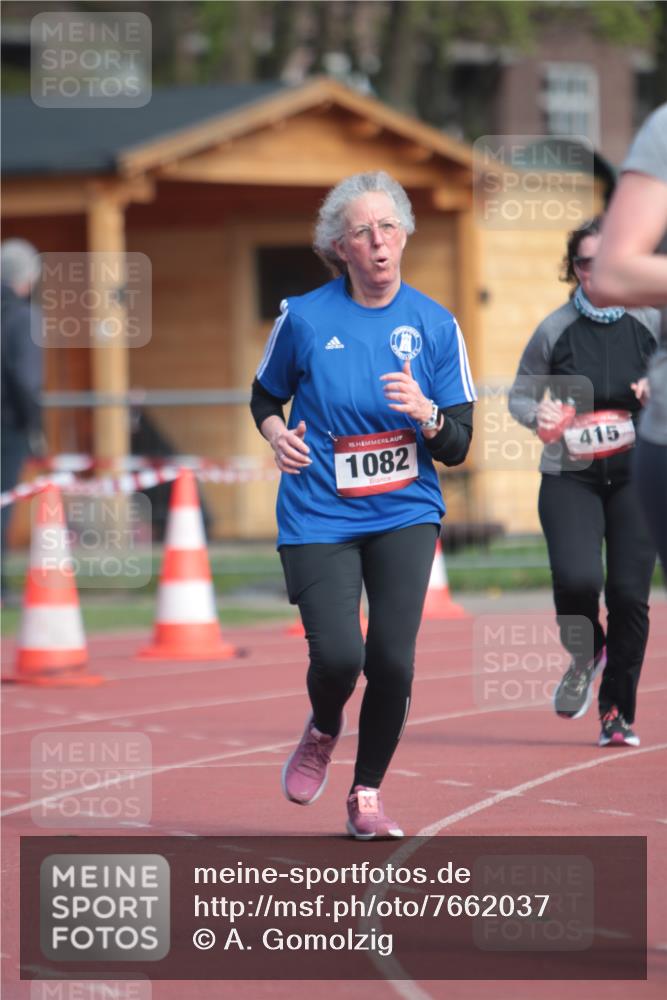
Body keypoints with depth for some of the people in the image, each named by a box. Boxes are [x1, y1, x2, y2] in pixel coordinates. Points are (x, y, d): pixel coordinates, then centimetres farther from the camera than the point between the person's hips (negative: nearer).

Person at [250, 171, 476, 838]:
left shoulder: (435, 326, 1)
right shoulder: (303, 318, -3)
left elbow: (458, 447, 1)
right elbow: (265, 398, 15)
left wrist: (424, 413, -19)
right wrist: (278, 435, -7)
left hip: (405, 514, 2)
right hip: (318, 516, -1)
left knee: (393, 659, -9)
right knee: (337, 655, -16)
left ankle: (366, 796, 12)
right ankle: (322, 731, 21)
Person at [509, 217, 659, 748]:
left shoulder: (650, 321, 1)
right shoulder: (555, 330, 0)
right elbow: (520, 394, 10)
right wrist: (540, 416, -12)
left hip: (636, 473, 1)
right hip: (570, 476, -1)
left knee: (630, 594, -3)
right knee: (576, 579, -21)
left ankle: (619, 712, 14)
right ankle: (585, 655, 13)